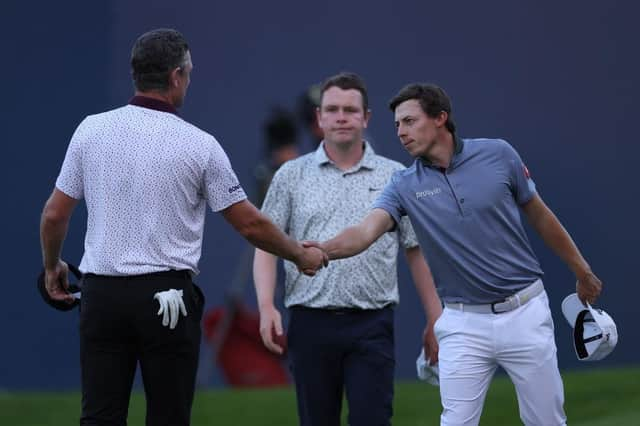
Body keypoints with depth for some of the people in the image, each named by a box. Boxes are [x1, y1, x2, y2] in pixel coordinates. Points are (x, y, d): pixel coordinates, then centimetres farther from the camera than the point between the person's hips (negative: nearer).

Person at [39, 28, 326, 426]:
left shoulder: (92, 130, 1)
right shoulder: (198, 145, -5)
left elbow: (55, 214, 6)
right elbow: (251, 225, 1)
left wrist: (52, 266, 26)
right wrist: (302, 256, 18)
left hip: (102, 295, 2)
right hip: (166, 296, -2)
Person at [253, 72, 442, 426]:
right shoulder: (292, 176, 7)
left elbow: (417, 251, 9)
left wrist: (435, 320, 5)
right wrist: (266, 307, -10)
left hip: (372, 327, -1)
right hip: (310, 325, 1)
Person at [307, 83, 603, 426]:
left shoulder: (497, 154, -4)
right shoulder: (404, 186, -4)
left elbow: (540, 216, 9)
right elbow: (366, 231, -21)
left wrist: (582, 271, 17)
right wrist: (325, 250, -42)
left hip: (524, 313, 0)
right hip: (464, 324, 0)